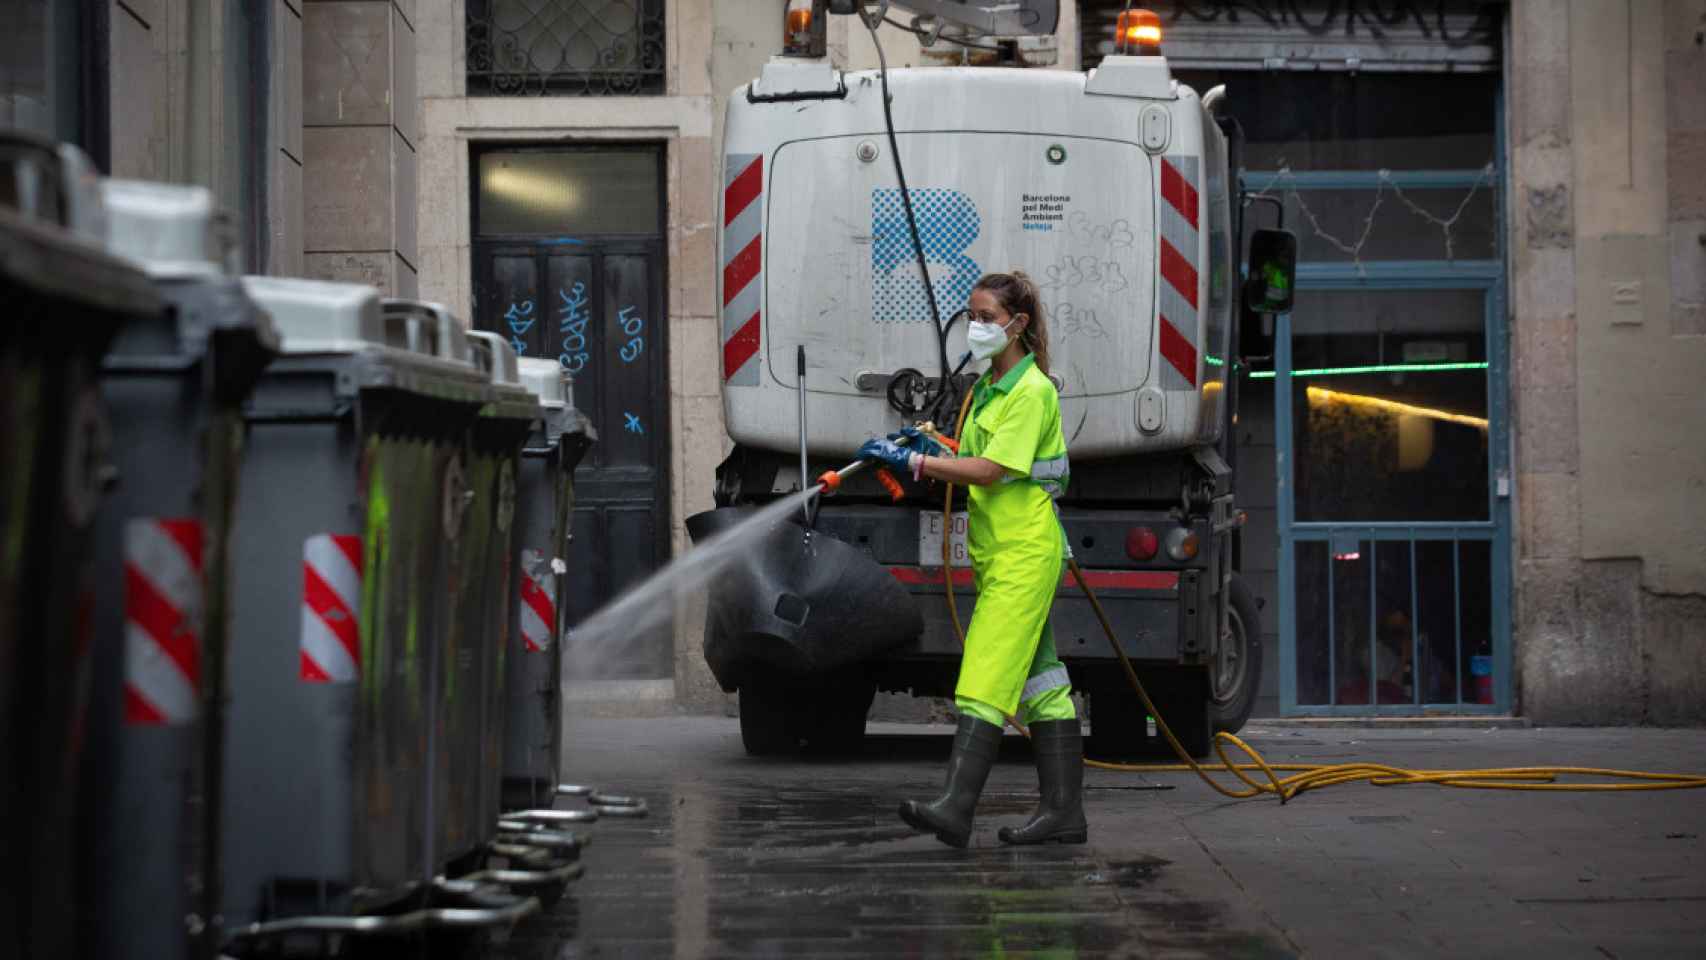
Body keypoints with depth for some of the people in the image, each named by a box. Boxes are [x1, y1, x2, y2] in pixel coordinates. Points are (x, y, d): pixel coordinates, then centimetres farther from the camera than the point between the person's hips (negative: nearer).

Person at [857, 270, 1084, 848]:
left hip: (1025, 551, -10)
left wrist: (913, 461, -20)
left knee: (987, 673, -17)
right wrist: (928, 448, 2)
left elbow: (991, 471, -20)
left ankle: (956, 807, -23)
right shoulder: (989, 387, 16)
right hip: (996, 551, 10)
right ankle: (1064, 810, 11)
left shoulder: (1032, 391, -13)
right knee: (1037, 678, 9)